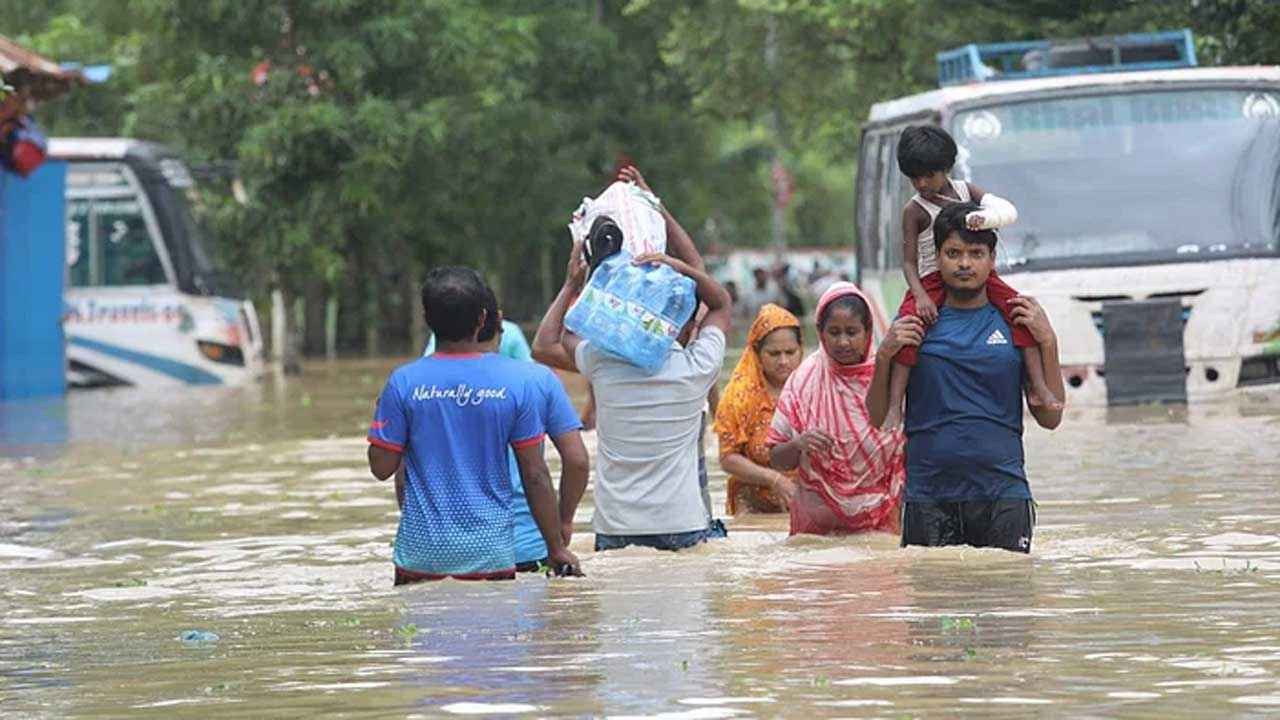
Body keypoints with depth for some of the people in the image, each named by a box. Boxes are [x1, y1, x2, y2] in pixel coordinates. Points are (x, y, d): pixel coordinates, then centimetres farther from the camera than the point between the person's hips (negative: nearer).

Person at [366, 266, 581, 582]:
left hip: (422, 554, 0)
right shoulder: (517, 380, -4)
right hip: (491, 553, 0)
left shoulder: (404, 382, -6)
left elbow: (381, 467, 0)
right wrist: (557, 548, 7)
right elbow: (535, 475, -1)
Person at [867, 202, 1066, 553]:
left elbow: (1050, 418, 6)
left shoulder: (1014, 321, 8)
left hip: (1003, 494, 0)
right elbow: (878, 417, 7)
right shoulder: (915, 324, 7)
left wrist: (1047, 342, -2)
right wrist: (884, 356, -8)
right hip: (928, 495, 0)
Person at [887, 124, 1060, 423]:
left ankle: (1038, 387, -14)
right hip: (933, 282, -3)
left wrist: (983, 218, -32)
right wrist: (920, 297, -24)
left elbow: (1008, 211, -9)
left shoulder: (966, 191, 5)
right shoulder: (915, 210, -4)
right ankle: (895, 405, -29)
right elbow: (909, 262, -7)